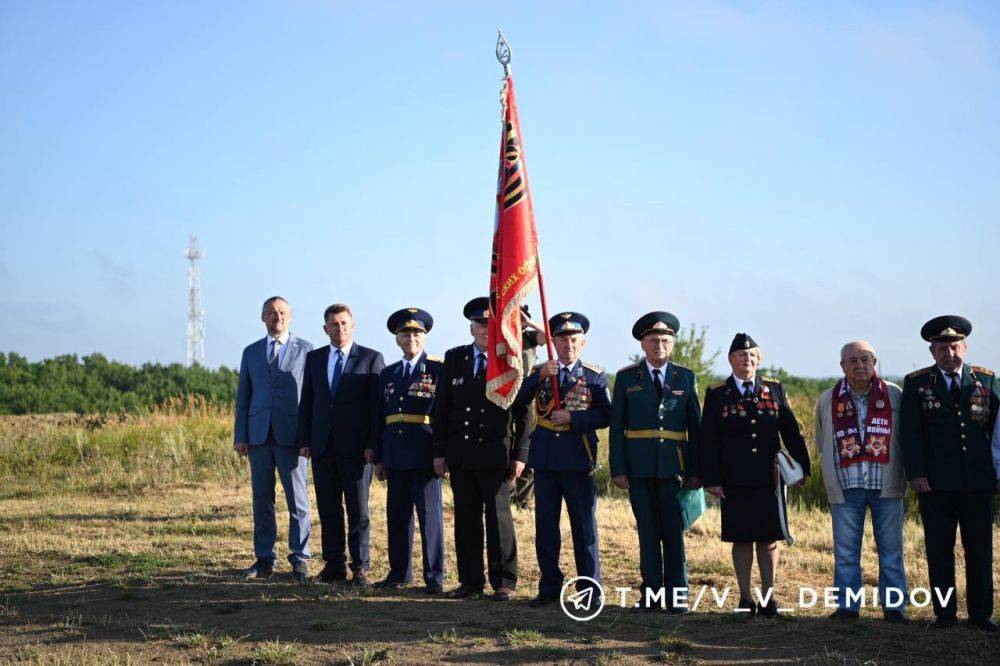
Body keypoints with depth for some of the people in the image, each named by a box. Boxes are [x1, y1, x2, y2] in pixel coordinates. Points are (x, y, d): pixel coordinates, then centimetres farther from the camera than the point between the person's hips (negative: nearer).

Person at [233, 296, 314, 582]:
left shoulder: (305, 350, 5)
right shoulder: (251, 352, 14)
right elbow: (243, 396, 13)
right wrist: (240, 436, 6)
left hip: (291, 435, -3)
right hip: (259, 435, 3)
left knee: (297, 499, -2)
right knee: (262, 498, 7)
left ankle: (299, 559, 6)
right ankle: (264, 559, 15)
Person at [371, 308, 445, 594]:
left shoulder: (438, 370, -1)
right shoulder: (388, 374, 15)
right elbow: (380, 418, 16)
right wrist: (378, 458, 13)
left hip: (424, 455, -5)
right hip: (395, 456, 5)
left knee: (430, 514, -1)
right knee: (397, 515, 10)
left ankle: (434, 576, 6)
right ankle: (399, 573, 20)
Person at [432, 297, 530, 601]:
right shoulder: (454, 359, 9)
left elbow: (524, 413, -1)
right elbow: (442, 408, 9)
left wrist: (520, 455, -6)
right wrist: (439, 452, 5)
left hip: (495, 454, -3)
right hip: (460, 454, 4)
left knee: (499, 517, 1)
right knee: (465, 518, 8)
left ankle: (503, 582, 10)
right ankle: (471, 580, 16)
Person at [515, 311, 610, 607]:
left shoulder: (595, 376, 2)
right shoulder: (539, 372, 9)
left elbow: (605, 415, -7)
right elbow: (520, 400, -8)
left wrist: (572, 418, -17)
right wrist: (539, 375, -22)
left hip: (578, 460, -3)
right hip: (545, 459, 3)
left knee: (584, 527, 2)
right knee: (545, 527, 8)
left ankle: (589, 590, 10)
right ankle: (549, 588, 18)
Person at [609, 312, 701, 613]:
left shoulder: (685, 377, 8)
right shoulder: (626, 377, 6)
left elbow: (695, 427, 8)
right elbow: (616, 426, 4)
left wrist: (696, 471, 2)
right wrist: (617, 469, -3)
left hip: (673, 467, 0)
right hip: (639, 468, 0)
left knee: (674, 531, 0)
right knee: (648, 531, 5)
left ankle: (677, 594, 7)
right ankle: (651, 591, 12)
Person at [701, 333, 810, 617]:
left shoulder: (774, 389, 7)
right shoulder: (716, 394, 1)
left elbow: (791, 431, 9)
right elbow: (708, 441, -1)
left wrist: (802, 466, 5)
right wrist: (712, 480, -7)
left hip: (769, 477, 2)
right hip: (735, 481, -1)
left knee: (769, 538, 5)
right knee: (741, 538, 4)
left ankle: (767, 597, 14)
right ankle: (745, 598, 14)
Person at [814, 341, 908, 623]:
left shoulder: (894, 395, 1)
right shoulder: (828, 400, 5)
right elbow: (822, 443, 17)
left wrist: (902, 475, 8)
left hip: (887, 486, -1)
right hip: (846, 488, 1)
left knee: (891, 549, 4)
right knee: (845, 551, 4)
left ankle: (894, 606, 12)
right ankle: (847, 606, 12)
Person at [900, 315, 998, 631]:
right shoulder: (916, 383, 4)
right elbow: (910, 433, -1)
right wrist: (916, 474, -10)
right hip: (934, 483, -1)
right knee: (939, 550, 4)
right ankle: (944, 613, 12)